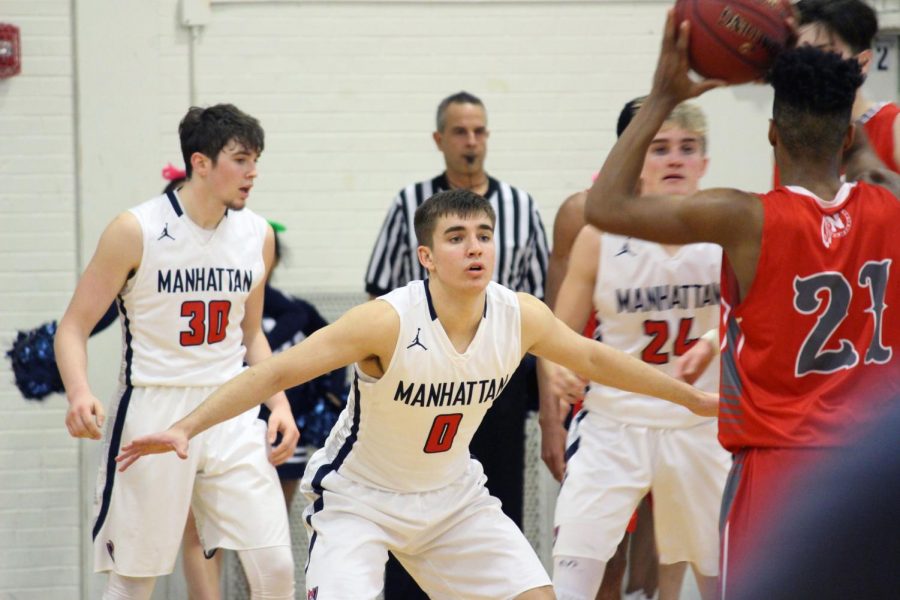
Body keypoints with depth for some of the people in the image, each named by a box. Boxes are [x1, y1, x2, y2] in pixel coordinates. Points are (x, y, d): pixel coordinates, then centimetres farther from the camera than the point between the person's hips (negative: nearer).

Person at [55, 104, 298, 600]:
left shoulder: (256, 235, 5)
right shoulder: (136, 232, -10)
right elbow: (74, 327, -7)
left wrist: (279, 404, 6)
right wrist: (79, 393, -26)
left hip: (230, 414, 4)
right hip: (153, 416, -4)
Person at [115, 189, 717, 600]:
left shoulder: (521, 316, -12)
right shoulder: (389, 321, -28)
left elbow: (592, 357, 8)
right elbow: (277, 372, -28)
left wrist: (690, 396, 17)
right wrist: (185, 428, -37)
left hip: (453, 494, 6)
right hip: (359, 497, -5)